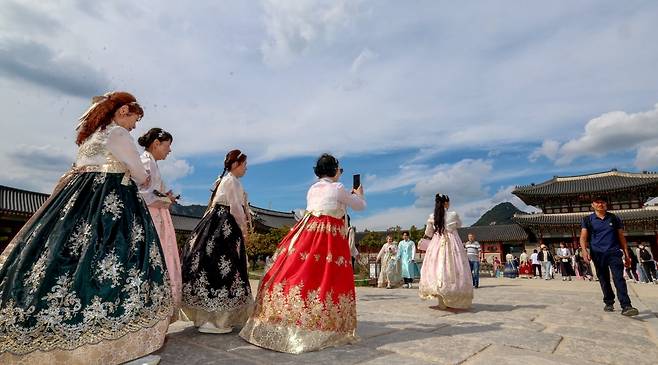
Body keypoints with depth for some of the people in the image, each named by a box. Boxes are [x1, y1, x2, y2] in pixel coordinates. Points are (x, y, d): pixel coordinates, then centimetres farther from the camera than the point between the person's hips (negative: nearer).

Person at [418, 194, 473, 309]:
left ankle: (442, 302, 4)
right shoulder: (453, 215, -4)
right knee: (452, 268, 3)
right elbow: (459, 224, 18)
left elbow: (428, 233, 12)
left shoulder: (432, 217, 1)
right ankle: (453, 301, 7)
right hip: (452, 243, -2)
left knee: (437, 267, 3)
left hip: (437, 244, 2)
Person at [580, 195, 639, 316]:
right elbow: (583, 237, -2)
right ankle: (609, 303, 20)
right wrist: (584, 250, -20)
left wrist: (627, 254, 8)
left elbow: (621, 237, 13)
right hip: (598, 254, 0)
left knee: (619, 278, -13)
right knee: (604, 280, 8)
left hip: (613, 252, 0)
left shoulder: (614, 218, 10)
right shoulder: (588, 220, 5)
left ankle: (626, 306, -17)